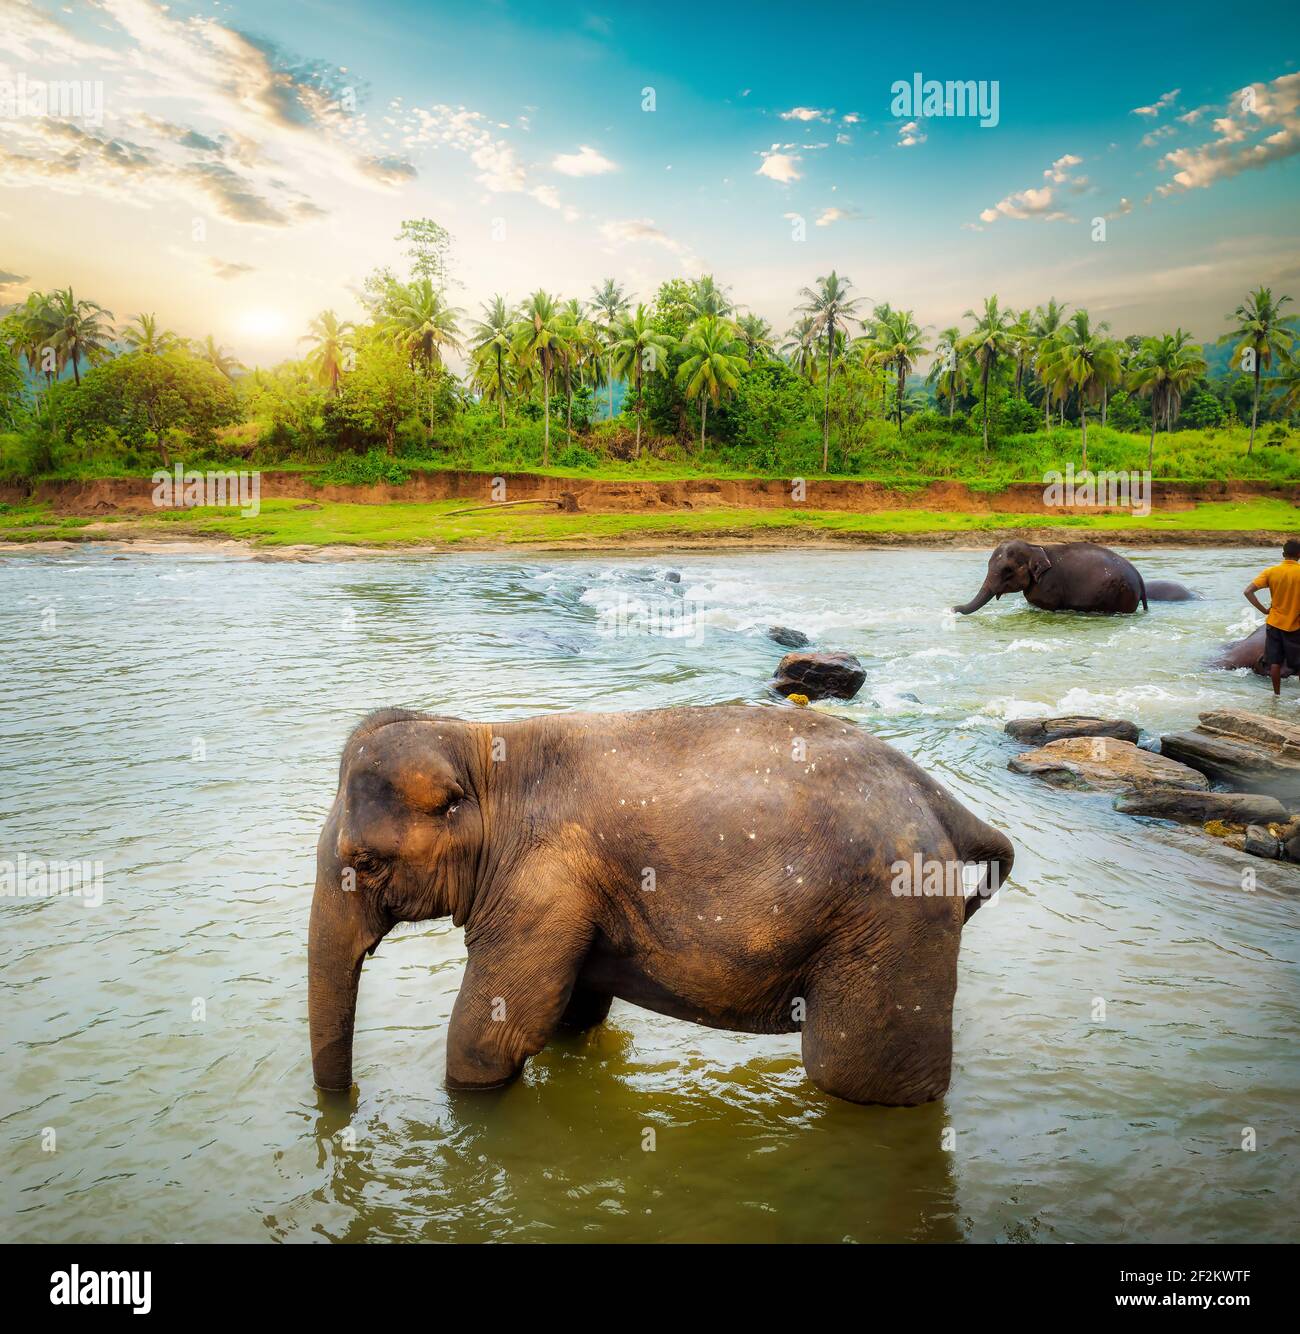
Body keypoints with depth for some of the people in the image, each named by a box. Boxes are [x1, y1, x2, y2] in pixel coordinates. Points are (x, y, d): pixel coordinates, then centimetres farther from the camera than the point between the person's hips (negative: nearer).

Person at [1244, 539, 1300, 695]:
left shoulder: (1271, 571, -5)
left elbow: (1248, 591, -11)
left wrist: (1264, 610, -4)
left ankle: (1277, 694, 16)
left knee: (1275, 662, 9)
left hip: (1274, 623, 2)